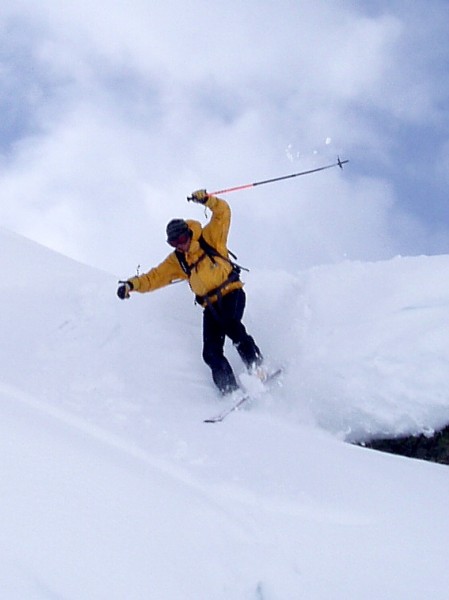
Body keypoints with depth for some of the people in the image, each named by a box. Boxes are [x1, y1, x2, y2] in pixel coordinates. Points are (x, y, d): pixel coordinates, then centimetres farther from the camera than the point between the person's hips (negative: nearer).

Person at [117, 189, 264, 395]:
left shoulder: (210, 238, 0)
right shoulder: (176, 260, 11)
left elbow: (223, 213, -7)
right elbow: (155, 277, 8)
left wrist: (207, 199, -24)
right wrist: (132, 284, -6)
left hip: (231, 293, -5)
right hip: (211, 305, 5)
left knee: (231, 326, -33)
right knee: (211, 353, -7)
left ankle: (257, 368, -25)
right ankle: (232, 392, -5)